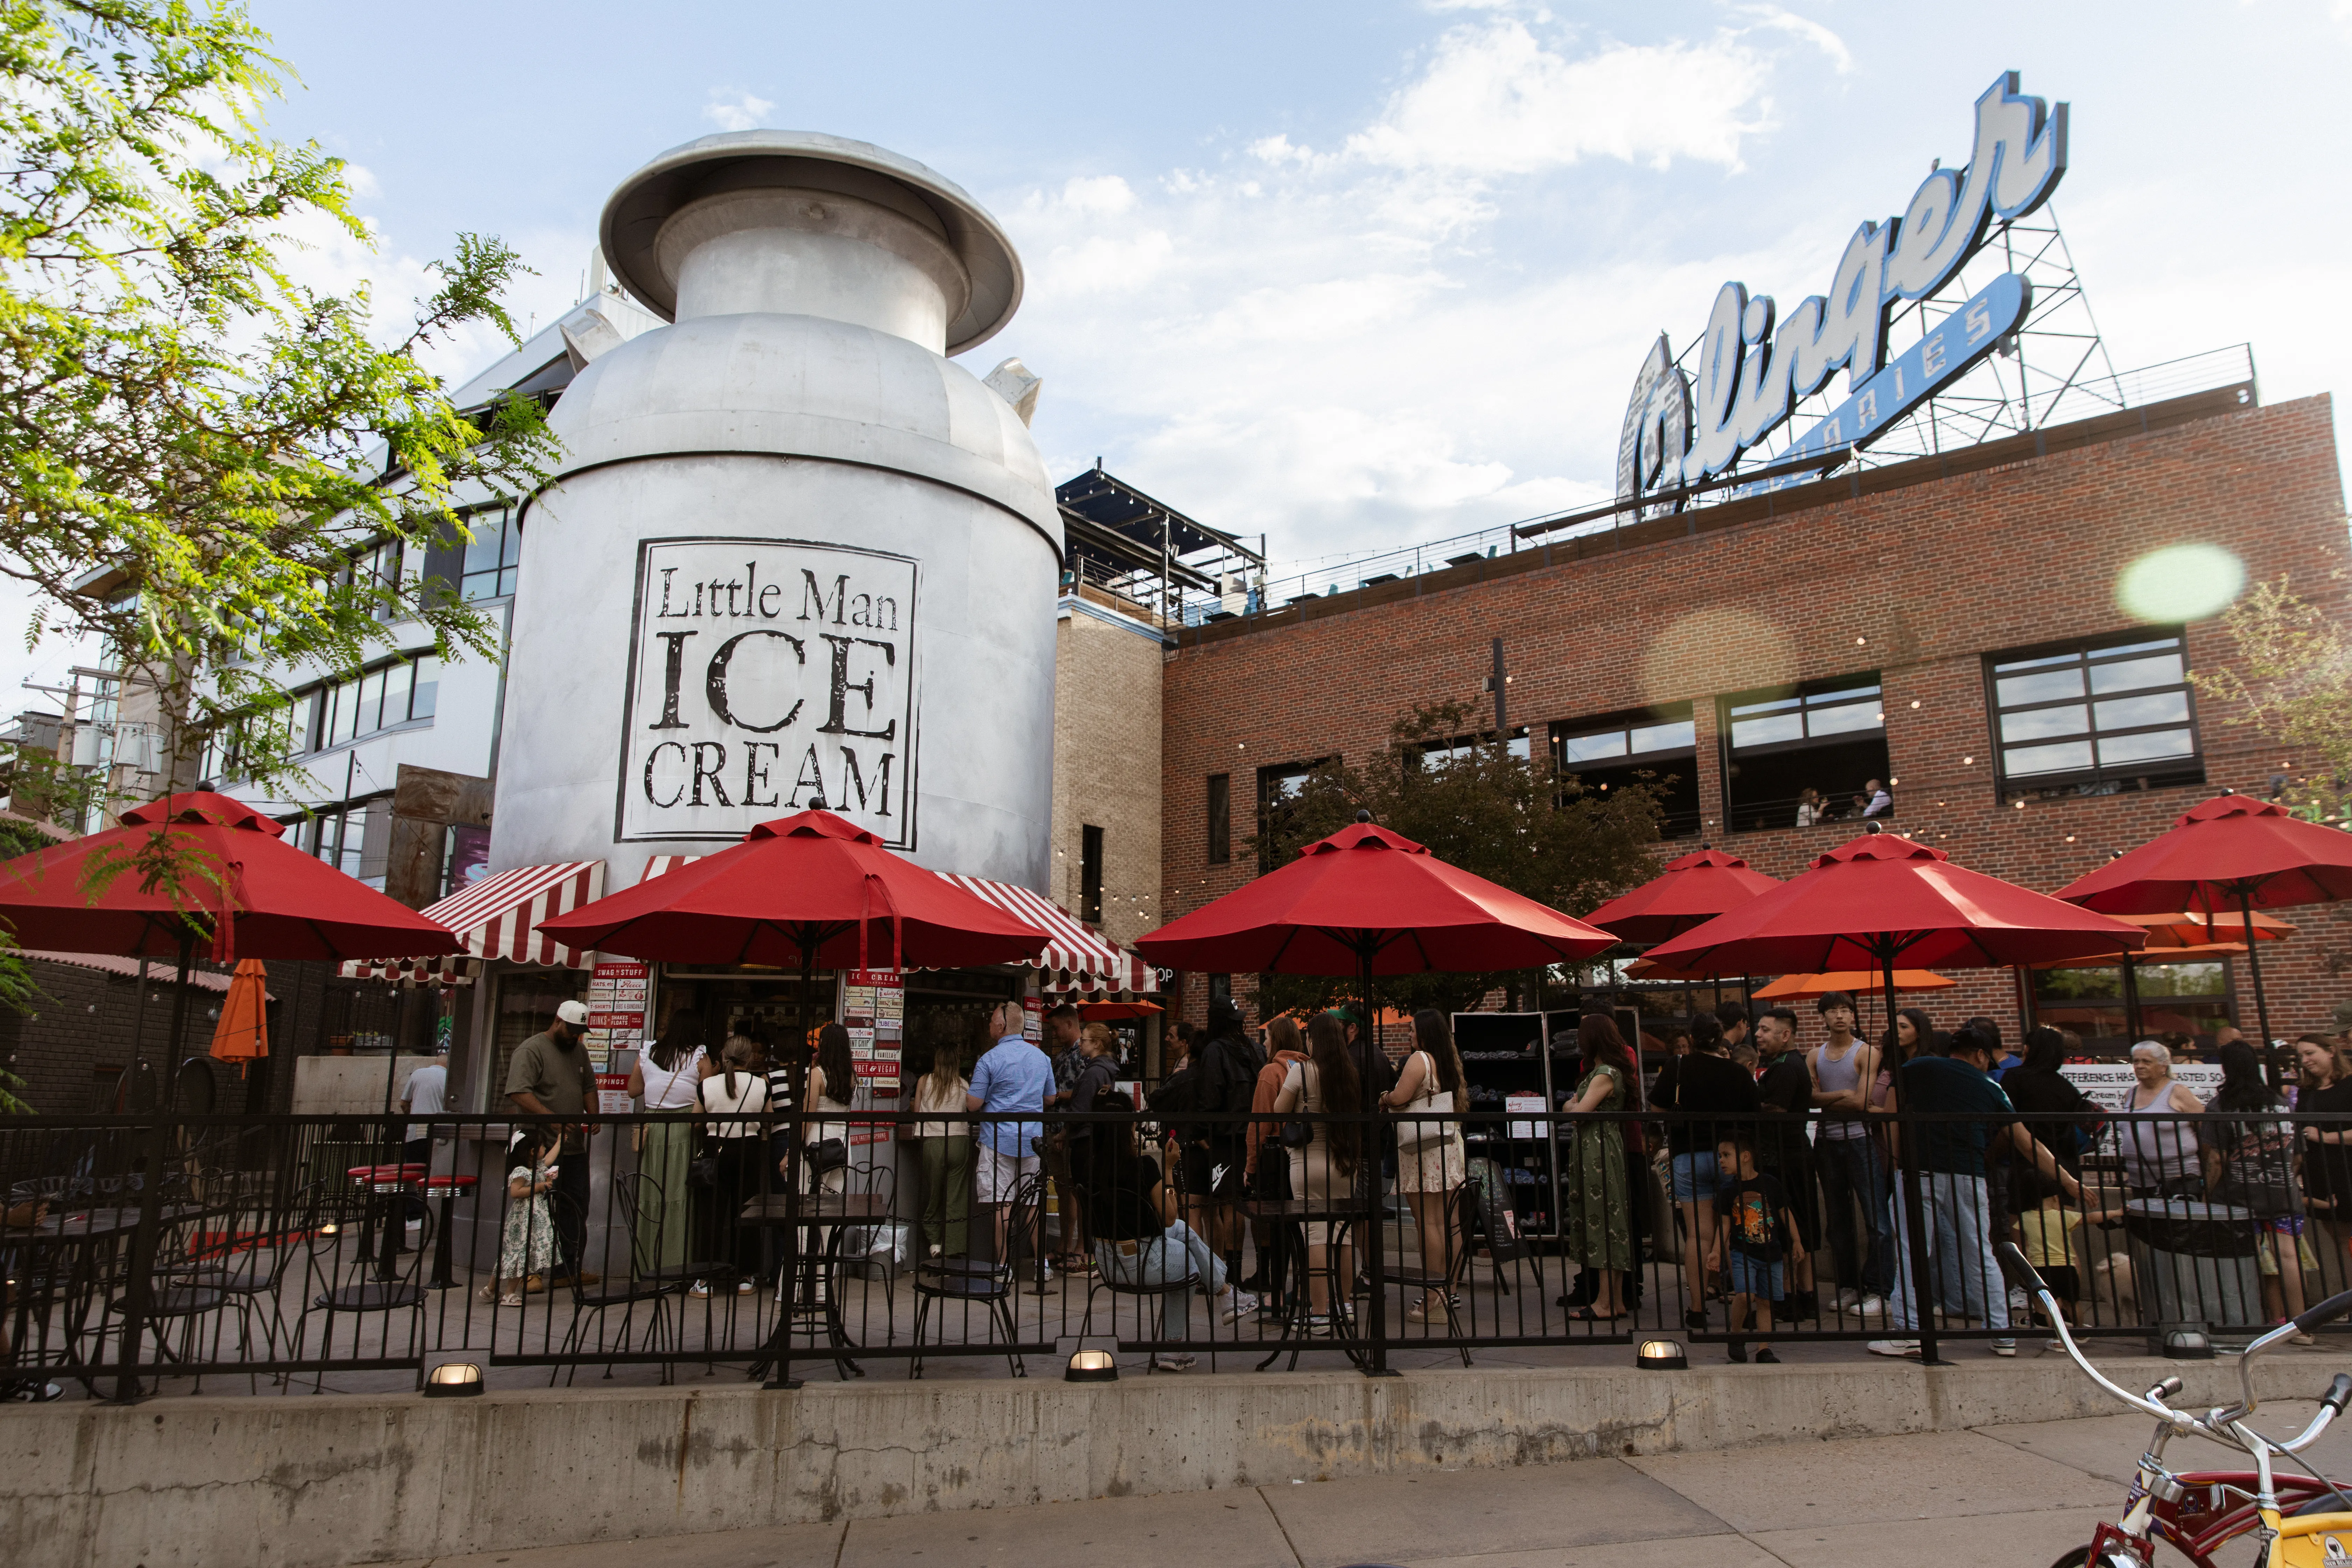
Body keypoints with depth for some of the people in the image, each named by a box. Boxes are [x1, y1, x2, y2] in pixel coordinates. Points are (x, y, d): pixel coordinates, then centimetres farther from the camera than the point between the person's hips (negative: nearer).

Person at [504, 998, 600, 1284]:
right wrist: (551, 1118, -26)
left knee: (576, 1209, 8)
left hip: (575, 1146, 7)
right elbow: (519, 1092, -18)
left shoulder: (578, 1052, 17)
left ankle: (573, 1268, 15)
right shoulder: (531, 1050, -8)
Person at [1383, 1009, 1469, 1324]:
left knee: (1427, 1222, -7)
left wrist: (1383, 1099, 3)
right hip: (1451, 1146, 8)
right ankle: (1449, 1291, 13)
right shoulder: (1451, 1062, 14)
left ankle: (1432, 1300, -6)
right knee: (1449, 1222, 8)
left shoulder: (1420, 1059, -10)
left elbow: (1399, 1097, -18)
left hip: (1423, 1148, -8)